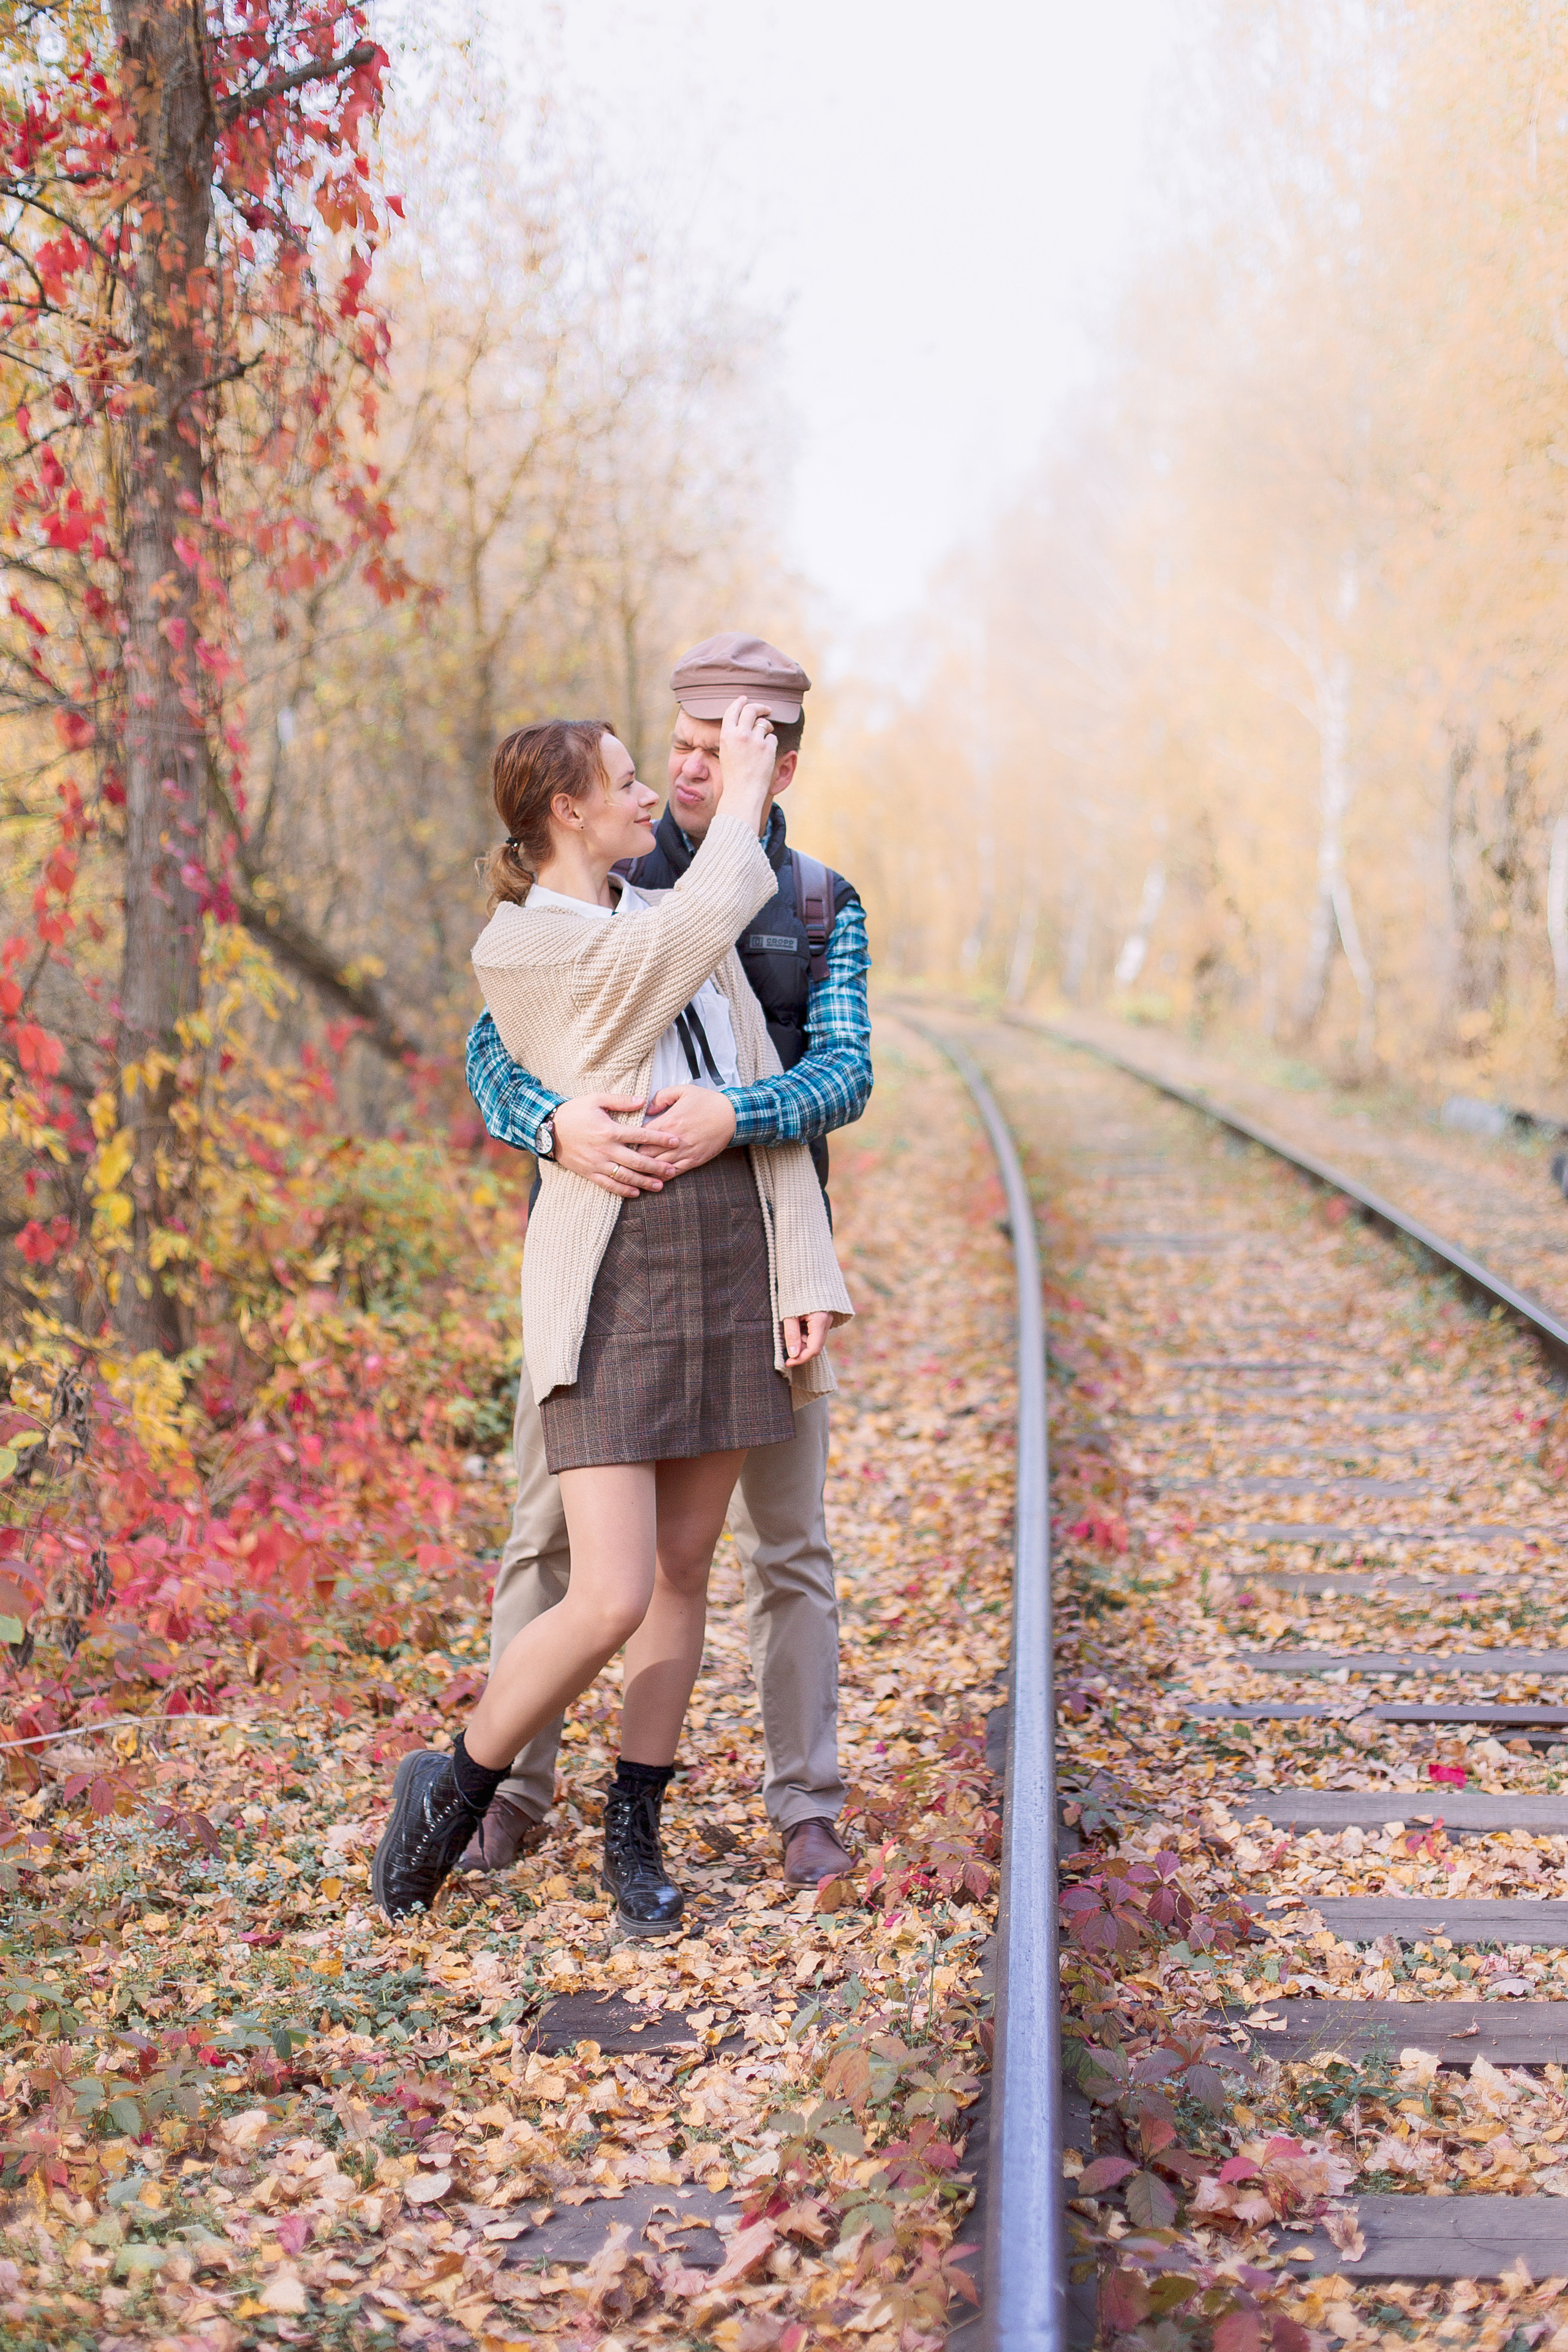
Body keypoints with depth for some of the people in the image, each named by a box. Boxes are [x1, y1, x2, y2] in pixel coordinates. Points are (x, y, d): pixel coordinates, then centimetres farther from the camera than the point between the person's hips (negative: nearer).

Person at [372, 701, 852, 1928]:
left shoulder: (686, 913, 12)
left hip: (734, 1263, 6)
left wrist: (808, 1273, 0)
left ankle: (635, 1826, 27)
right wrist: (742, 801, 3)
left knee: (683, 1566, 11)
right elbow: (693, 936, -13)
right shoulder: (513, 947, -7)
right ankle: (455, 1787, 14)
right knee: (610, 1601, -12)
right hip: (609, 1282, -6)